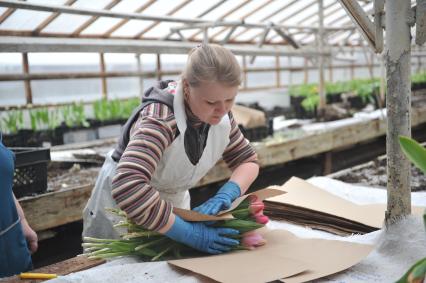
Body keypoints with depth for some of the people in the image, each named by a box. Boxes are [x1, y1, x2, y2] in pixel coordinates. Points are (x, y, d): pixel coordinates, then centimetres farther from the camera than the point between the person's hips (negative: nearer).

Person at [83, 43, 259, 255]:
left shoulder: (220, 115, -15)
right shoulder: (160, 119, -36)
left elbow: (248, 160, -5)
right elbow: (127, 189, -49)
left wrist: (226, 194, -25)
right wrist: (189, 233, -46)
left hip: (173, 200, 6)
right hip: (121, 204, -5)